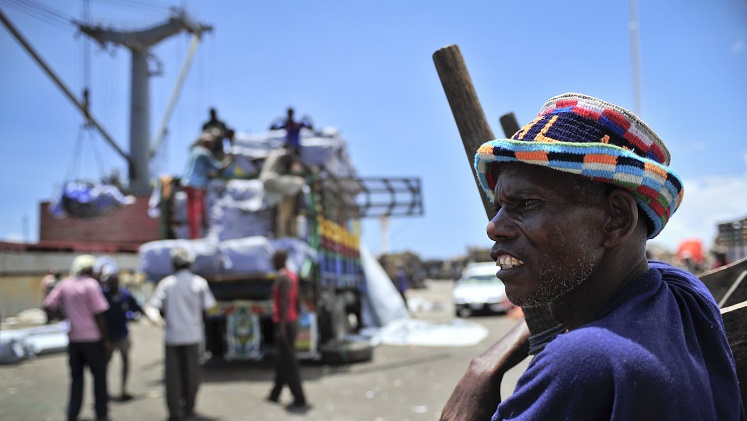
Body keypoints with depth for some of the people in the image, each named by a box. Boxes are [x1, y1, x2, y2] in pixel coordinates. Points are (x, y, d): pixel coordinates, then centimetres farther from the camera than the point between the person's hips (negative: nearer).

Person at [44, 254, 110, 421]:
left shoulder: (64, 284, 3)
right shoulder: (91, 284, -10)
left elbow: (48, 305, -1)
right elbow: (98, 314, -10)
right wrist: (105, 338, -3)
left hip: (73, 338, 4)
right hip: (92, 337, -4)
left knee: (76, 376, 15)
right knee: (99, 375, 9)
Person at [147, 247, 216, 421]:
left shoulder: (166, 283, -3)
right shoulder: (199, 282, -3)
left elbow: (159, 308, -4)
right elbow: (205, 308, -3)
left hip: (172, 334, 0)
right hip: (192, 333, 0)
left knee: (173, 373, 7)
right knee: (191, 371, 13)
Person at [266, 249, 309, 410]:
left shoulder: (283, 278, -16)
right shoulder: (292, 276, 13)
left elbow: (285, 303, -24)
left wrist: (282, 326, -27)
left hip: (284, 324, -10)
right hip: (292, 322, 10)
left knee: (288, 363, -5)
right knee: (281, 361, 18)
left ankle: (300, 400, -3)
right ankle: (275, 394, 30)